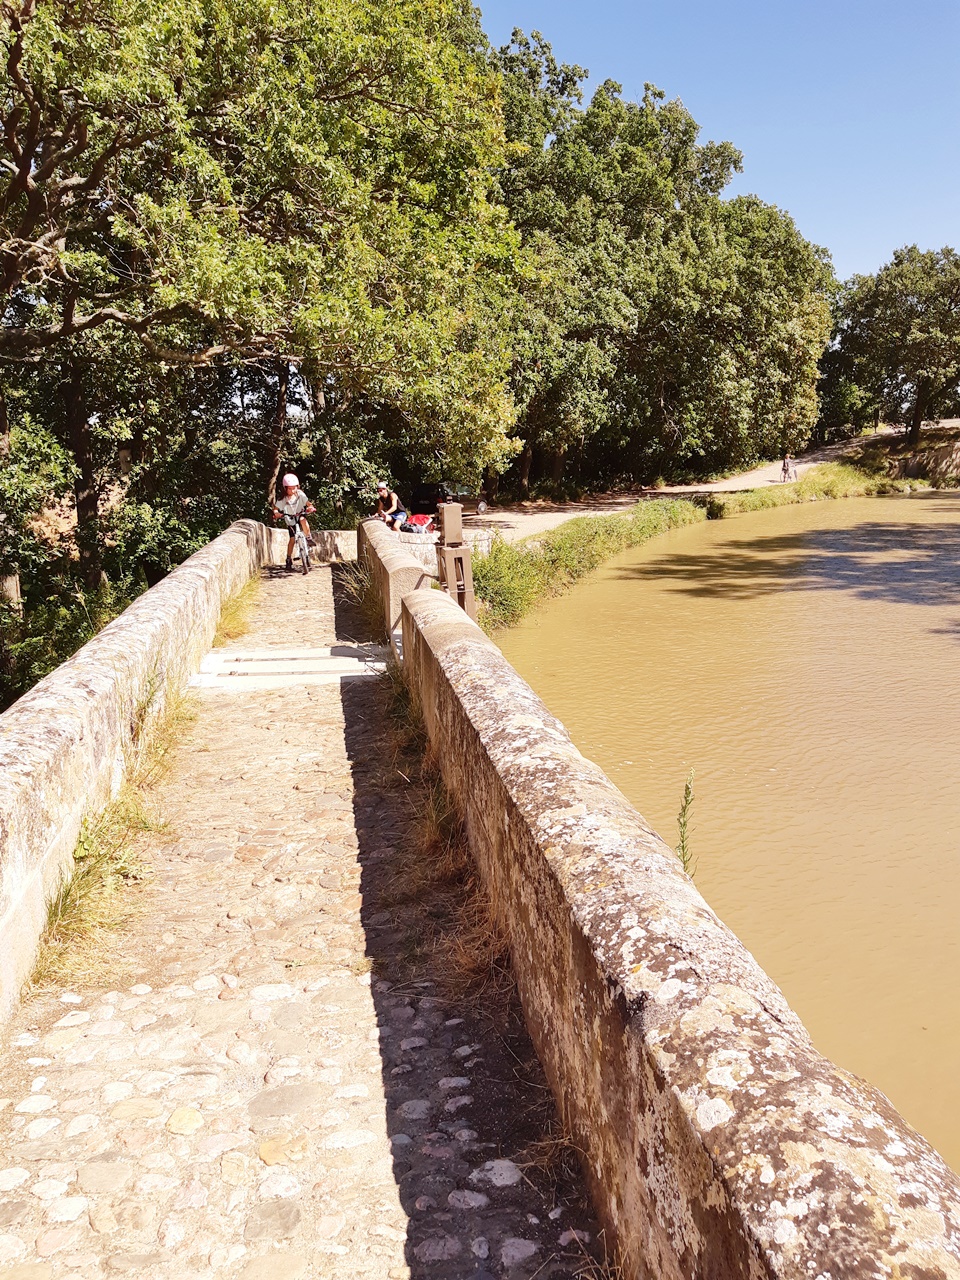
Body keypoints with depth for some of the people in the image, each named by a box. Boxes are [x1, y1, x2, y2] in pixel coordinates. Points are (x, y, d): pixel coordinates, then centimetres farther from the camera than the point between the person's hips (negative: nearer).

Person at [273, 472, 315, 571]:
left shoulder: (300, 494, -17)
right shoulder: (283, 499, -18)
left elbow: (308, 503, -18)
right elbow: (276, 508, -14)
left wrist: (311, 507, -40)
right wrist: (276, 513, -37)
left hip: (300, 514, 0)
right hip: (290, 518, 0)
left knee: (303, 519, -38)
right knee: (292, 539, -4)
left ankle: (309, 537, -23)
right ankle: (289, 559, 8)